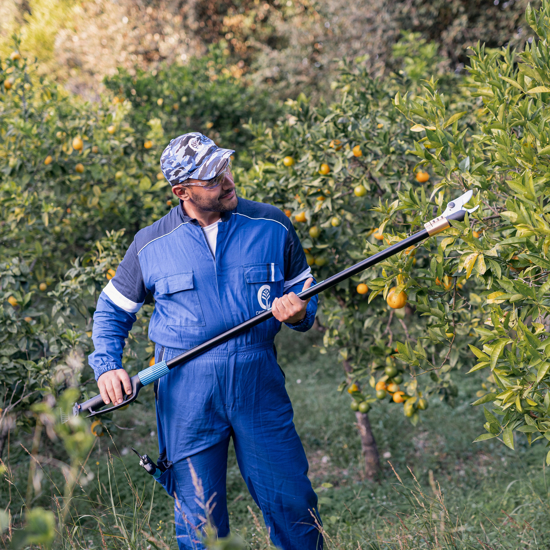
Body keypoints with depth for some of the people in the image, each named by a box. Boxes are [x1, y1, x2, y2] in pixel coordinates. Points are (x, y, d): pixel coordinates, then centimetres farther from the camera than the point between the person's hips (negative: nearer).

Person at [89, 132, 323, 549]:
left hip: (258, 381, 0)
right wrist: (107, 365, 0)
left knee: (292, 503, 3)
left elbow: (304, 289, 15)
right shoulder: (150, 244, 3)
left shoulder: (271, 225, 3)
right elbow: (113, 309, 15)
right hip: (186, 391, 0)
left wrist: (299, 311, -9)